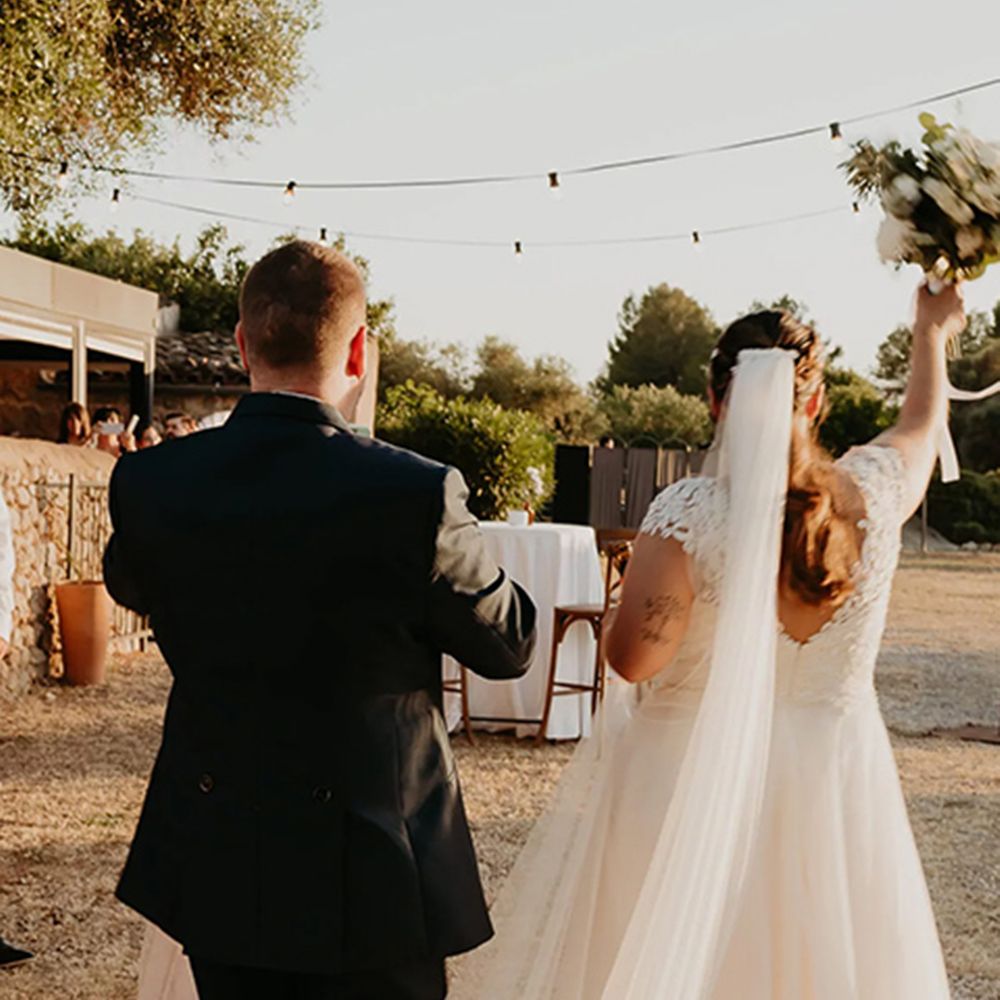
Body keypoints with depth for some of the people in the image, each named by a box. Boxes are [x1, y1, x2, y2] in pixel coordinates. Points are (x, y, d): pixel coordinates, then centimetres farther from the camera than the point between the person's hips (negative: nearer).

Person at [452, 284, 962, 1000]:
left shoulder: (688, 514, -18)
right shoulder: (872, 494, -6)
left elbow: (633, 658, -19)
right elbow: (923, 424, 16)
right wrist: (933, 333, 34)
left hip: (692, 780, -3)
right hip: (834, 787, 3)